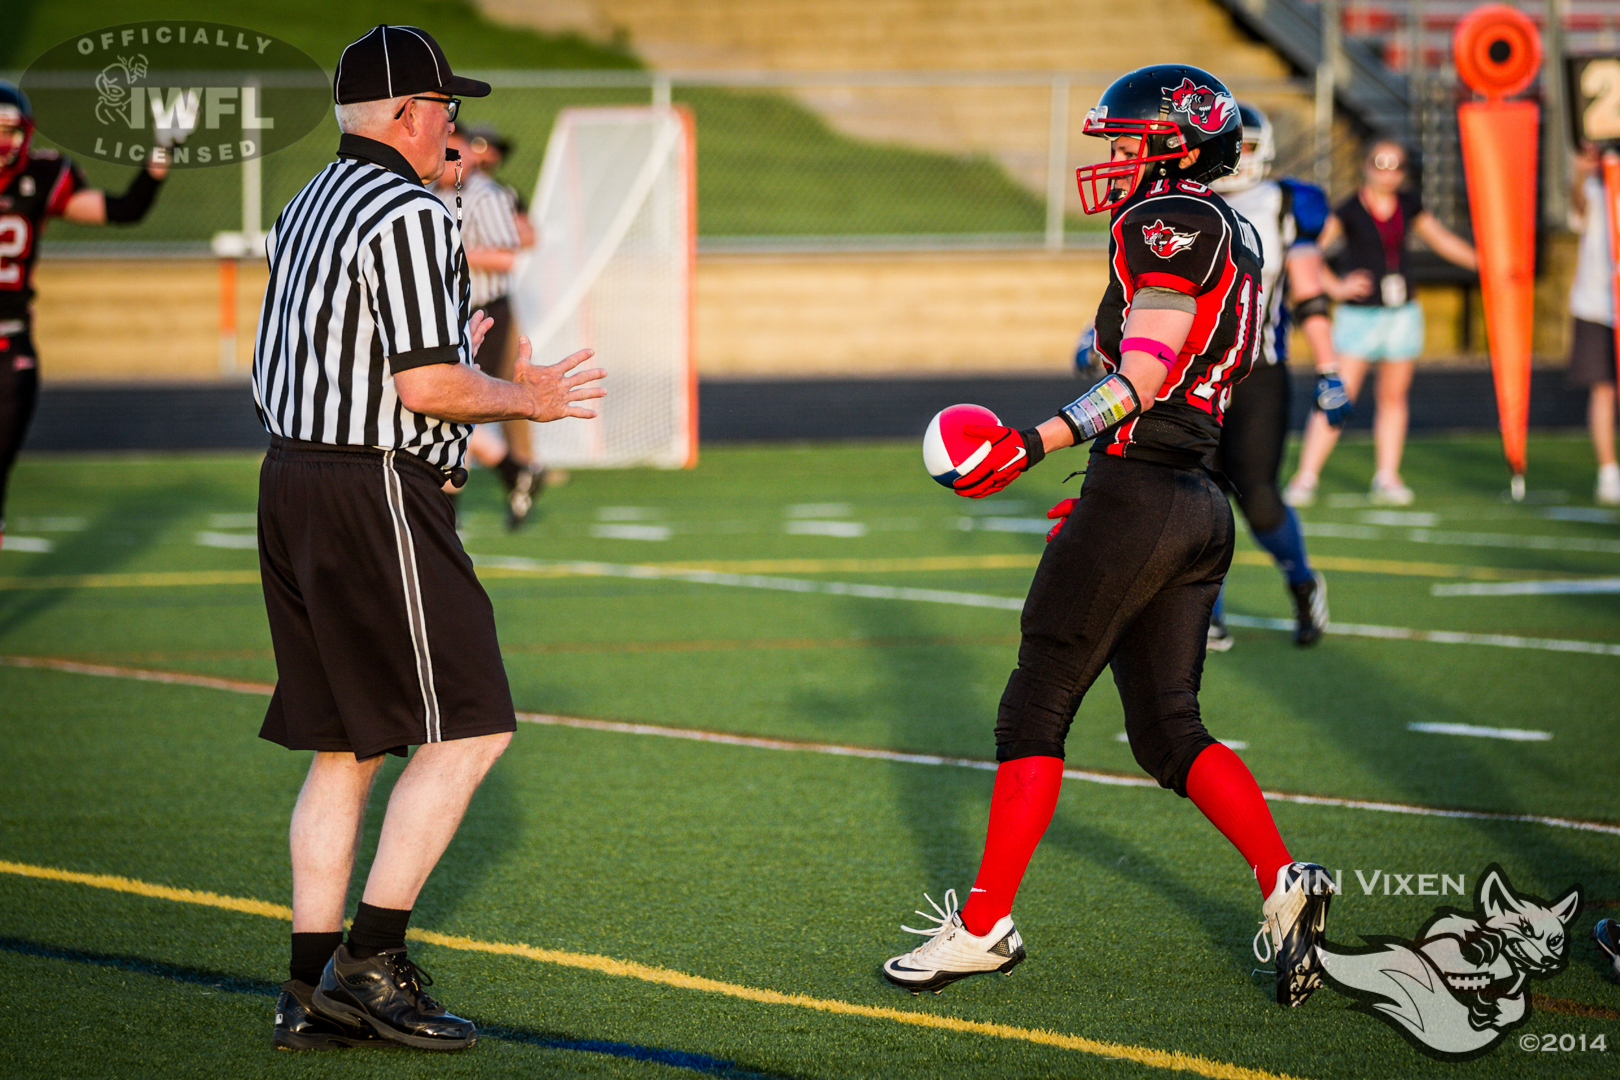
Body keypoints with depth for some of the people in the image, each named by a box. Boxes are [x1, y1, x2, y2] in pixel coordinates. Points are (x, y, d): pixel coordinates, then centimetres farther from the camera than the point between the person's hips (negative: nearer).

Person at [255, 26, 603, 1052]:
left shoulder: (307, 209, 16)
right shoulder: (408, 213, -13)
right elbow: (430, 388, -19)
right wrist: (522, 396, -1)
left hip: (292, 476, 10)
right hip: (377, 495, -10)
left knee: (345, 746, 11)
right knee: (468, 730, -3)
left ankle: (314, 990, 11)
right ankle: (370, 959, -5)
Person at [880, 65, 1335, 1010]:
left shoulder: (1167, 222, -10)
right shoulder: (1233, 239, 19)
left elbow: (1144, 377, -19)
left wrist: (1036, 444, -23)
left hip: (1137, 493, -9)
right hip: (1201, 505, 9)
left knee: (1035, 711, 0)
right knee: (1170, 729, 11)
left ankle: (986, 924, 4)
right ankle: (1284, 881, -6)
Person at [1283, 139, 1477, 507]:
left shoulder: (1409, 205, 6)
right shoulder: (1349, 211, -10)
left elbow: (1443, 241, 19)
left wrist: (1487, 265, 18)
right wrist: (1336, 287, -21)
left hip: (1402, 313, 5)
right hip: (1360, 314, -5)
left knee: (1393, 397, 8)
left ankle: (1387, 477, 16)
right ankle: (1306, 479, -7)